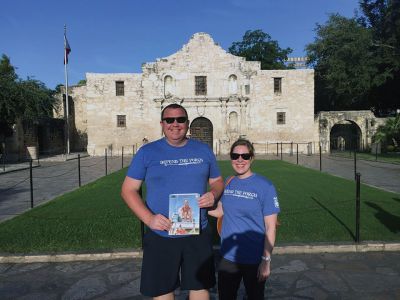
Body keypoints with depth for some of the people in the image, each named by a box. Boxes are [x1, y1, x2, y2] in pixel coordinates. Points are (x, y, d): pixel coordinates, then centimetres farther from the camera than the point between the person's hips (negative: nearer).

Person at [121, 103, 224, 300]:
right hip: (160, 236, -1)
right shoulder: (147, 152, -4)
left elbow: (217, 181, 12)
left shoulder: (203, 150, 3)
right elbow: (128, 190, -3)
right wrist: (148, 218, -17)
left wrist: (213, 195, -12)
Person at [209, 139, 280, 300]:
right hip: (228, 256, 4)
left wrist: (266, 260, -14)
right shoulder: (228, 183, 0)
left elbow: (271, 227, -13)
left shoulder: (265, 186, -14)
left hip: (254, 260, -4)